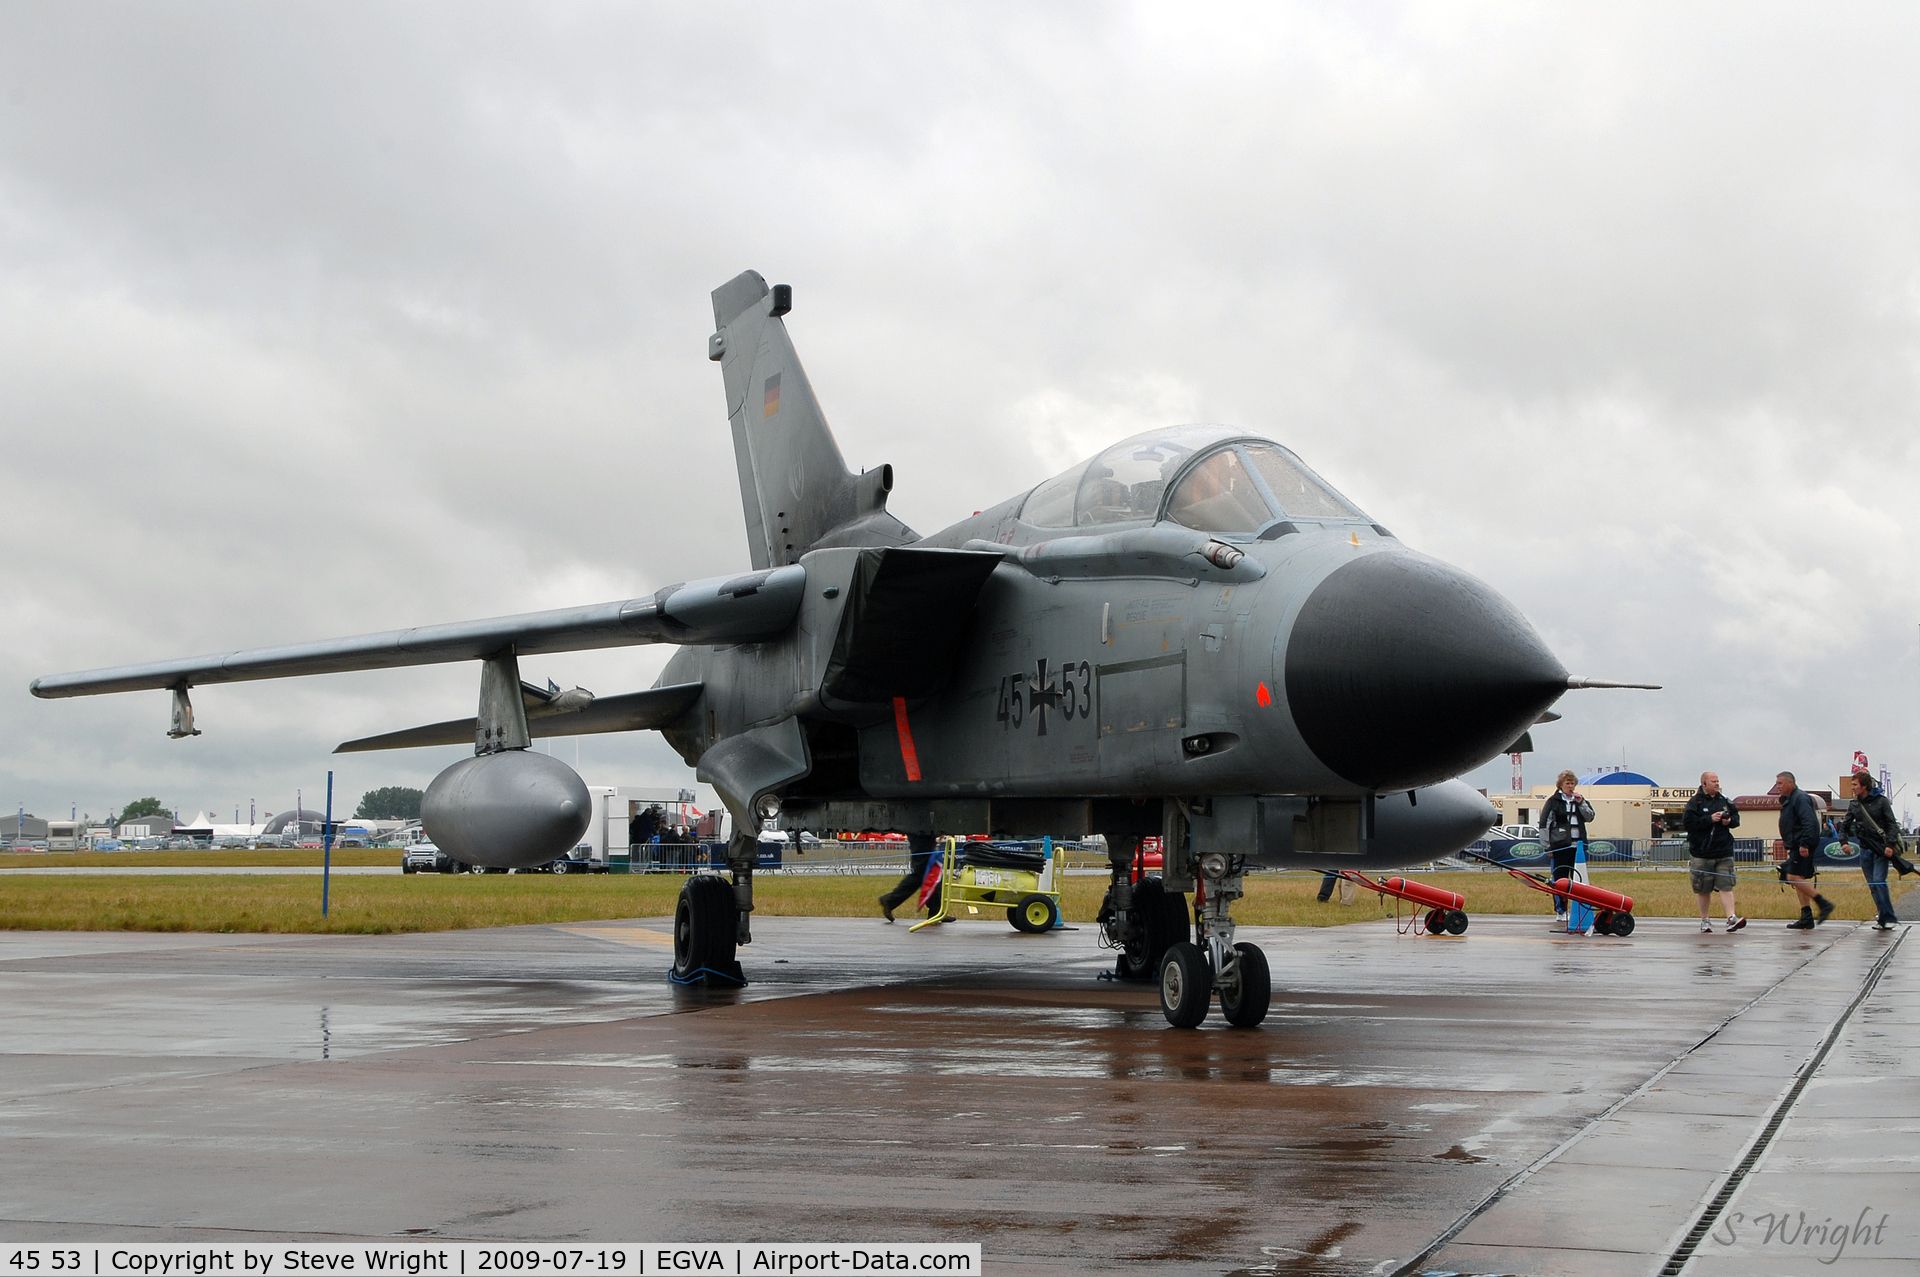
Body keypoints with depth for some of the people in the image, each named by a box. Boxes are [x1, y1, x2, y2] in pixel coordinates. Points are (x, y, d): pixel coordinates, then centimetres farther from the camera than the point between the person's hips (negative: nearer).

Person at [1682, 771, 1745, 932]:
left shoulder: (1725, 801, 10)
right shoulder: (1695, 802, -3)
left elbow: (1736, 819, 19)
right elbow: (1687, 821, -14)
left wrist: (1729, 821, -4)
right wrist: (1709, 819, -17)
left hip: (1724, 852, 3)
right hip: (1702, 853, -3)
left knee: (1726, 885, -6)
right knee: (1703, 889, 5)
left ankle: (1731, 918, -11)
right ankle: (1704, 920, 18)